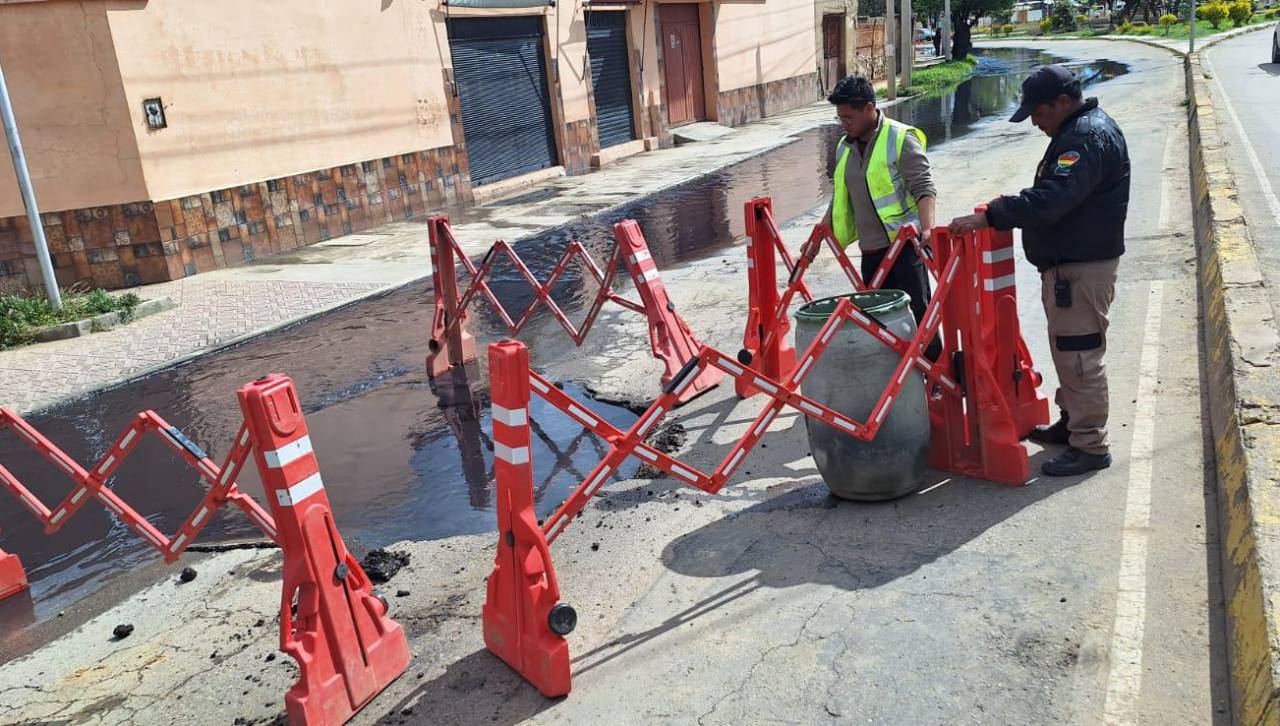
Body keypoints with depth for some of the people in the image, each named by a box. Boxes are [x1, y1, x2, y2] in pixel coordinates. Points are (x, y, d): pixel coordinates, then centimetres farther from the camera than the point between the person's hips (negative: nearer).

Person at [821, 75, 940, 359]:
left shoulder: (901, 138, -6)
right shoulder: (845, 147, 15)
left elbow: (924, 188, -12)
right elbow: (840, 199, 23)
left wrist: (927, 227, -27)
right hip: (870, 249, 7)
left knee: (916, 311, -7)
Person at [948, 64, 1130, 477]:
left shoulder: (1089, 137, -19)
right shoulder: (1076, 132, 16)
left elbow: (1052, 199, -31)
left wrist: (988, 217, -31)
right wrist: (999, 213, 12)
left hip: (1082, 268, -11)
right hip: (1065, 262, 11)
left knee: (1079, 354, -6)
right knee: (1067, 349, 19)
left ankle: (1090, 446, 3)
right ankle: (1072, 424, 33)